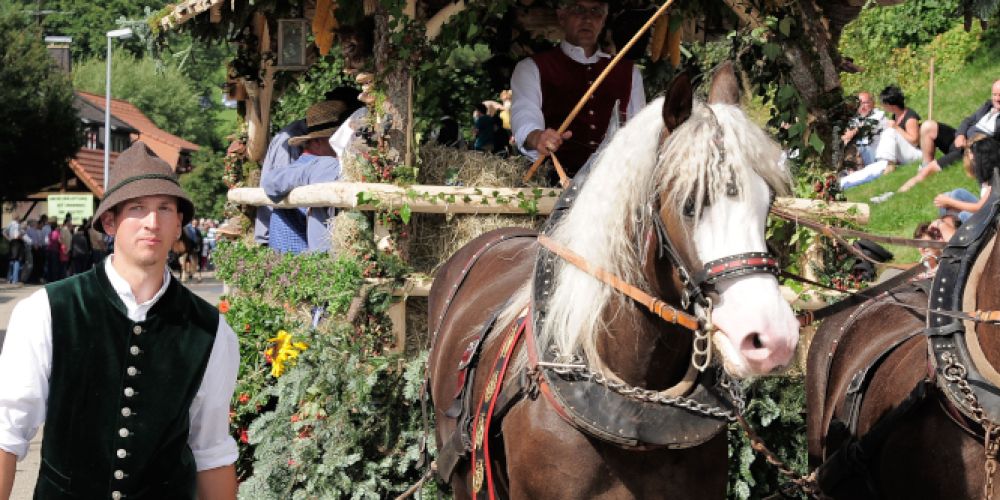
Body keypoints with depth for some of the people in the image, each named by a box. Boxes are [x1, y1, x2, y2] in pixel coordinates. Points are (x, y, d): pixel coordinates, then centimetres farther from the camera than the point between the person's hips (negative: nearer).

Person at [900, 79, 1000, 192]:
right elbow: (969, 120, 16)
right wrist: (960, 135, -5)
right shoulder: (988, 105, 16)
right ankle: (927, 165, -3)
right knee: (928, 126, -6)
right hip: (962, 140, 8)